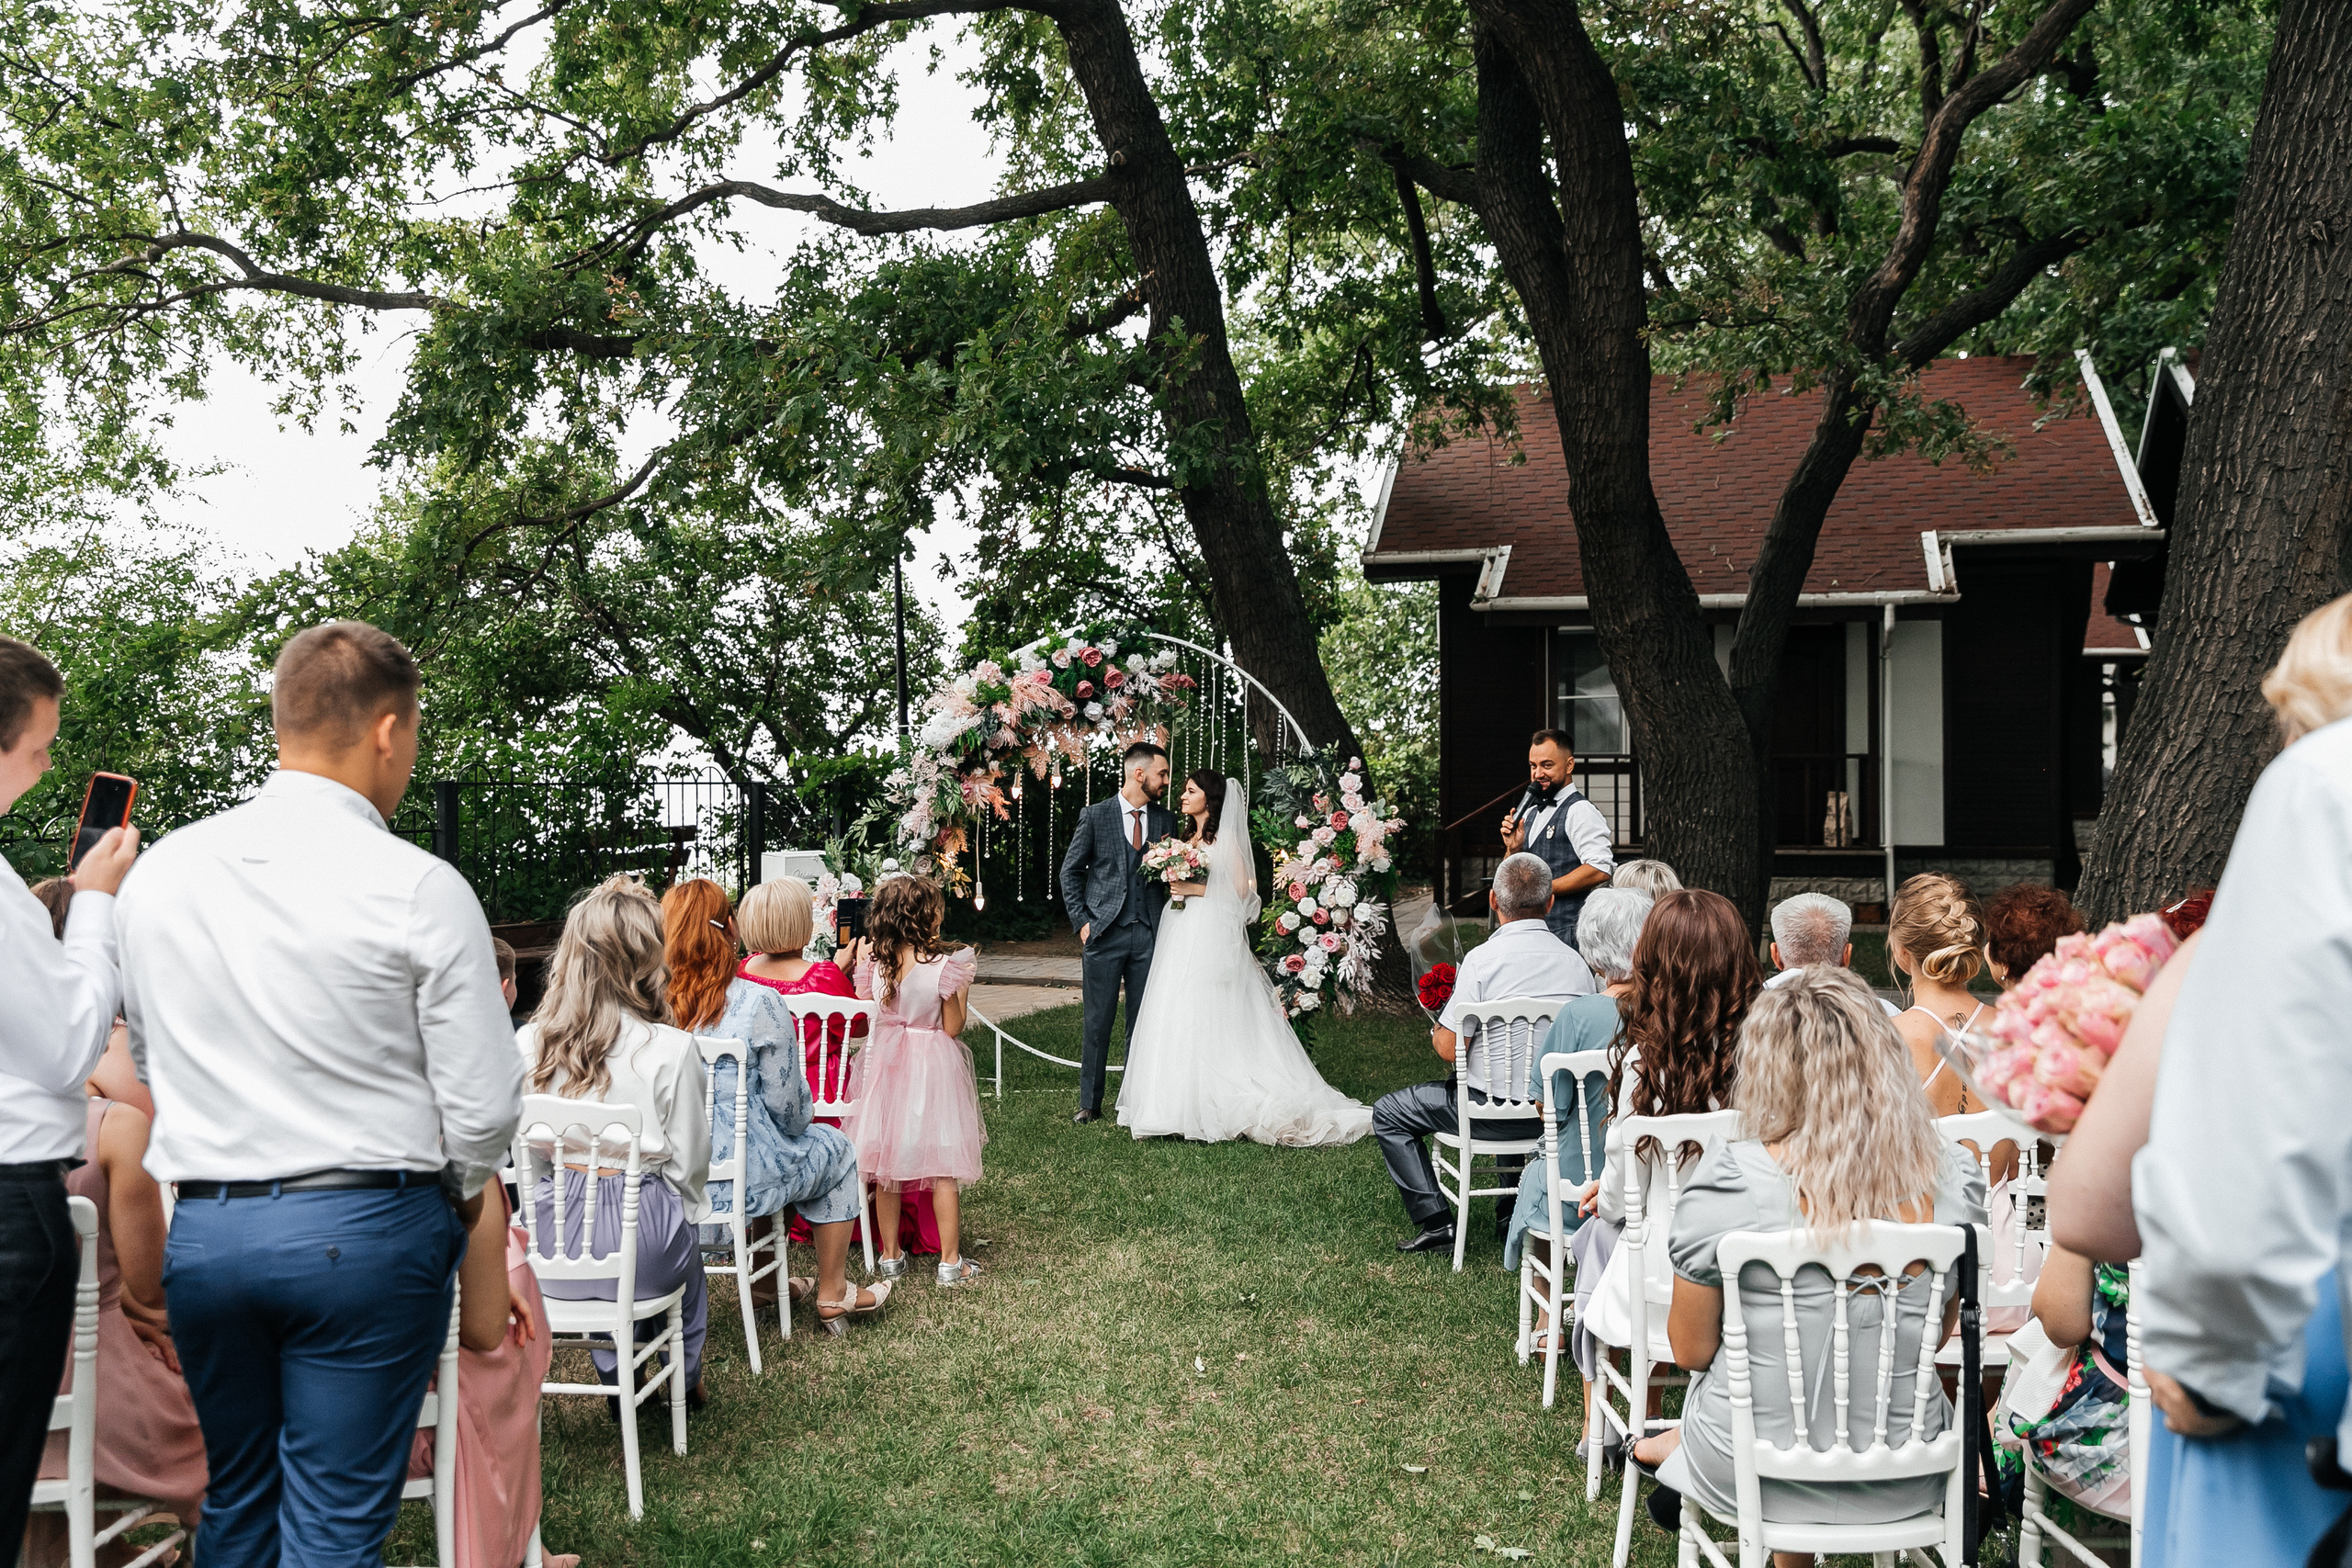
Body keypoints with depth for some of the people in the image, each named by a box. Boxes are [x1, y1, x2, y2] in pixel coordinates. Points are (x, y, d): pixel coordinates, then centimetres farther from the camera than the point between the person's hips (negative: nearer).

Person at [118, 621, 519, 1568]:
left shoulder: (160, 871, 2)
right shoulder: (419, 890, -14)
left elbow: (145, 1066, 13)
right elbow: (484, 1104, -11)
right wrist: (461, 1191, 9)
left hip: (199, 1230, 5)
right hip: (365, 1232, -5)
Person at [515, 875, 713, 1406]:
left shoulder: (527, 1044, -6)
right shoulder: (672, 1049, -17)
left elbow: (527, 1155, 4)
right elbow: (687, 1161, -8)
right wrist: (687, 1212, 13)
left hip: (554, 1242, 3)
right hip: (641, 1234, -3)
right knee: (688, 1262, 33)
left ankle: (619, 1384, 50)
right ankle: (685, 1381, 52)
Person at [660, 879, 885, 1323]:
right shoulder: (759, 1003, -18)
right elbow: (787, 1108, -12)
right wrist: (803, 1109, 12)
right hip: (737, 1184, -5)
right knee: (835, 1148, 24)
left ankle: (763, 1282, 44)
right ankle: (832, 1295, 34)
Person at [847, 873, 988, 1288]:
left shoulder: (874, 962, -6)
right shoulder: (943, 966, -17)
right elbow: (953, 1028, -10)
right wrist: (961, 985, -1)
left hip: (885, 1064, 4)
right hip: (933, 1069, -4)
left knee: (887, 1162, 13)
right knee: (943, 1164, 5)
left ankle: (890, 1254, 23)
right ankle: (950, 1261, 10)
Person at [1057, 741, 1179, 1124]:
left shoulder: (1166, 819, 10)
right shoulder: (1095, 816, 1)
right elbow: (1070, 872, 5)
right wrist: (1081, 922, -3)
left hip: (1150, 935, 3)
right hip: (1105, 934, -2)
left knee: (1143, 1024, 5)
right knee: (1098, 1023, 2)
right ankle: (1090, 1103, 12)